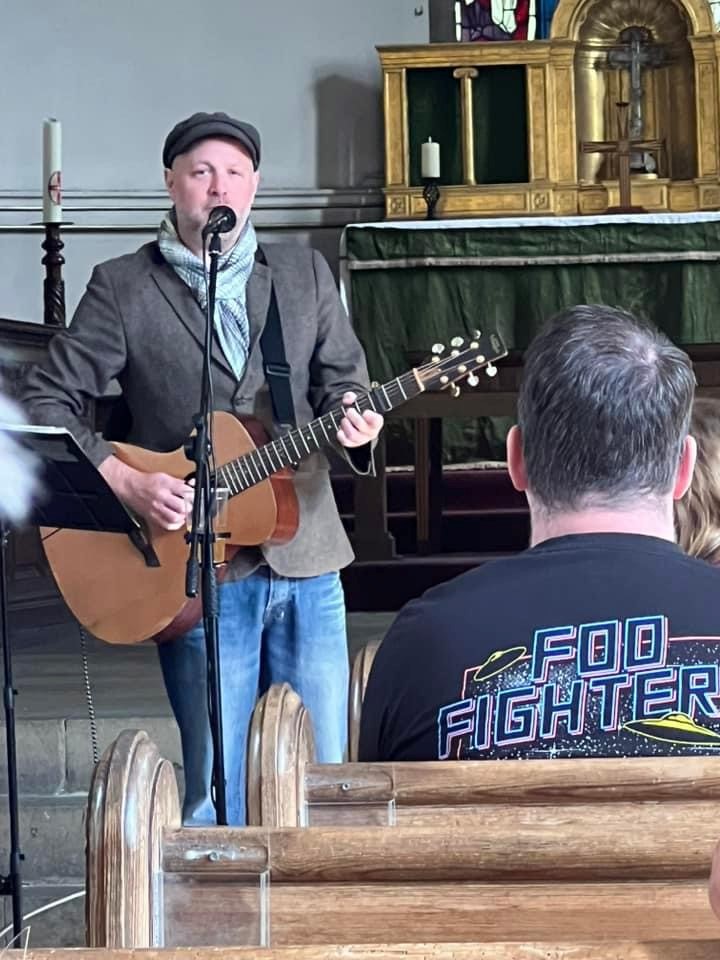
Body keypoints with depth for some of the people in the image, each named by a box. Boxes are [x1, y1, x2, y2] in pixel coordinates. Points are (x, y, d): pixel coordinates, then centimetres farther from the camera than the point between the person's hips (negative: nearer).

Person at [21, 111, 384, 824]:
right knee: (215, 789, 1)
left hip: (307, 557, 3)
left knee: (321, 781, 9)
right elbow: (47, 400, -1)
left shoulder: (305, 272, 10)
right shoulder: (122, 286, 0)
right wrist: (126, 484, -14)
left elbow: (342, 379, 14)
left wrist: (351, 418, -10)